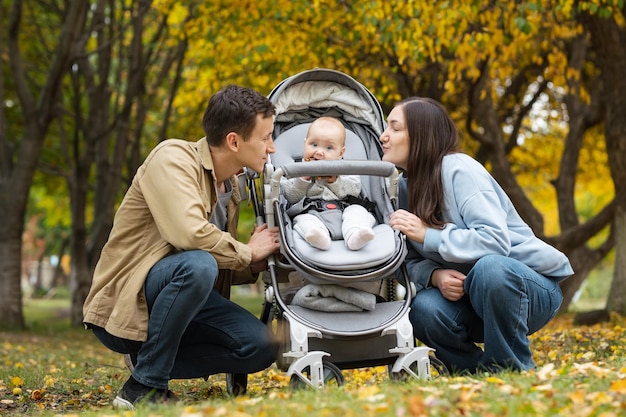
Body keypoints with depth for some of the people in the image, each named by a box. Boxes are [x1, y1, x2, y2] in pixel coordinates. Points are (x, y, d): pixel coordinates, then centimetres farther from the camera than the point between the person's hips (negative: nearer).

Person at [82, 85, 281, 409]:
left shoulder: (231, 187, 11)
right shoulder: (173, 158, -13)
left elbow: (224, 270, 18)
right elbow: (188, 233, -31)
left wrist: (254, 266, -4)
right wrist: (247, 252, -14)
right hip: (123, 304, -7)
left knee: (260, 347, -12)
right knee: (198, 265, -36)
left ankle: (153, 361, 3)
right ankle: (144, 387, -22)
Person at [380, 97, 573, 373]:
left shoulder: (458, 169, -17)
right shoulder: (403, 187, 3)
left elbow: (496, 240, -29)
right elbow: (413, 263, 2)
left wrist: (427, 234, -28)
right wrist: (435, 276, -20)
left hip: (533, 290, -5)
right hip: (468, 291, 5)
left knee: (490, 268, -38)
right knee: (423, 308, -26)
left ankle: (513, 371, -17)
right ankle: (480, 373, -2)